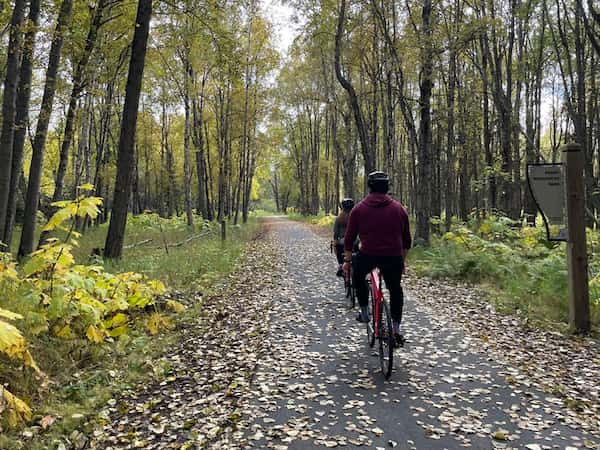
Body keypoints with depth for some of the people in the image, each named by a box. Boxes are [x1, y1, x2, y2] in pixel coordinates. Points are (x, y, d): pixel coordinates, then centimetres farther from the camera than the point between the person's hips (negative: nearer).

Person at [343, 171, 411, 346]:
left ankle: (364, 312, 26)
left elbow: (349, 237, 4)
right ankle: (396, 330, 20)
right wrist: (402, 260, 25)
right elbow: (406, 240, 12)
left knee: (358, 276, 30)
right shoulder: (399, 208, 7)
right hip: (393, 257, 2)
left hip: (367, 255, -2)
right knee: (395, 290, 22)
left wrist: (347, 260, 16)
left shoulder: (359, 209, 2)